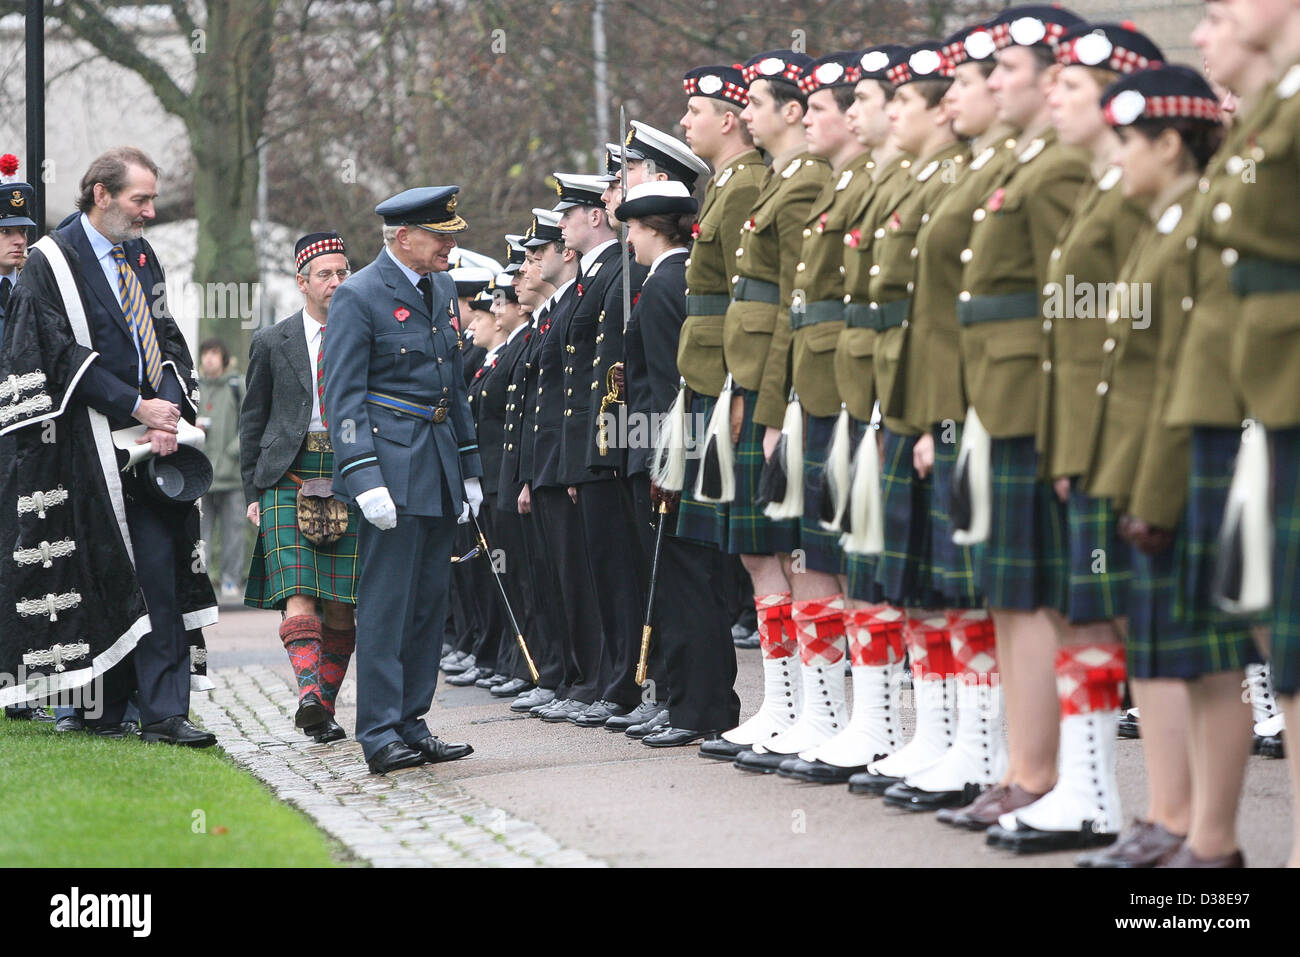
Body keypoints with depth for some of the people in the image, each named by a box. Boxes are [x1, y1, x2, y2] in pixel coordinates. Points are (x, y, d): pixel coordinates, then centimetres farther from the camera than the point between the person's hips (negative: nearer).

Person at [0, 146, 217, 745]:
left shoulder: (142, 257, 14)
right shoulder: (51, 263, -5)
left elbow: (166, 338, 12)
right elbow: (64, 356, -12)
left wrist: (169, 410, -6)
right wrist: (137, 408, -15)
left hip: (150, 444, 5)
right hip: (87, 450, -5)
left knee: (161, 571, -4)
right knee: (100, 576, 0)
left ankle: (163, 712, -6)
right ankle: (103, 711, 12)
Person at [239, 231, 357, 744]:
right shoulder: (272, 342, 9)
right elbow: (252, 422, 13)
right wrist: (252, 491, 5)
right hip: (288, 476, -1)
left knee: (343, 604, -1)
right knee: (297, 589, -17)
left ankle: (324, 707, 9)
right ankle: (309, 693, -31)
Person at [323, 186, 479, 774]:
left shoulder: (442, 289, 15)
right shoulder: (359, 296, -8)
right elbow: (343, 396, -11)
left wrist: (469, 469, 19)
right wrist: (365, 478, -20)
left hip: (440, 467, 8)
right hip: (392, 463, -8)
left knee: (428, 604, 9)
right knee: (385, 604, -7)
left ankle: (411, 725, 15)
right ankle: (381, 735, -5)